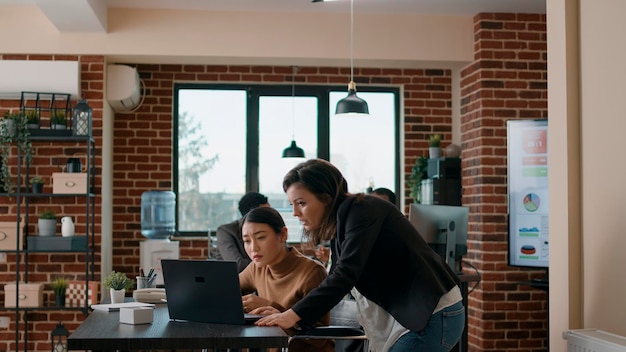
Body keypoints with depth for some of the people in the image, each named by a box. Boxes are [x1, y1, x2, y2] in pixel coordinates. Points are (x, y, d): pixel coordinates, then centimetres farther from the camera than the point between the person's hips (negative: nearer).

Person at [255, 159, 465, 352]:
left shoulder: (360, 211, -17)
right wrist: (286, 315, 0)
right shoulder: (341, 223, 10)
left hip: (435, 315, -9)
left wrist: (295, 315, -28)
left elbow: (346, 274, -27)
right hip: (411, 315, 9)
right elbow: (336, 280, 10)